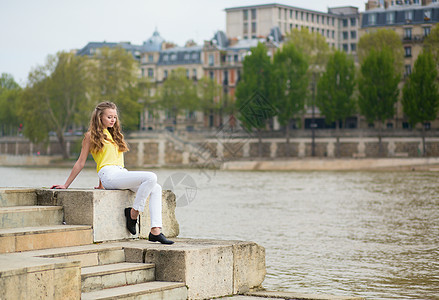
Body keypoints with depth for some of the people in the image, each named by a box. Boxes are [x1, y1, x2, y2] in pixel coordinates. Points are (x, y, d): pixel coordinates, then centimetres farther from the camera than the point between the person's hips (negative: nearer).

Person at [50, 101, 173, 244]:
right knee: (151, 177, -25)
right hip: (109, 175, -8)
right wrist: (66, 185, 5)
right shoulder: (91, 136, 5)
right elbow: (81, 162, 7)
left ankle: (155, 231, -20)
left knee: (156, 189, -13)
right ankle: (133, 212, -14)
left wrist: (101, 185, 27)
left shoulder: (113, 135, 27)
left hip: (122, 173, 8)